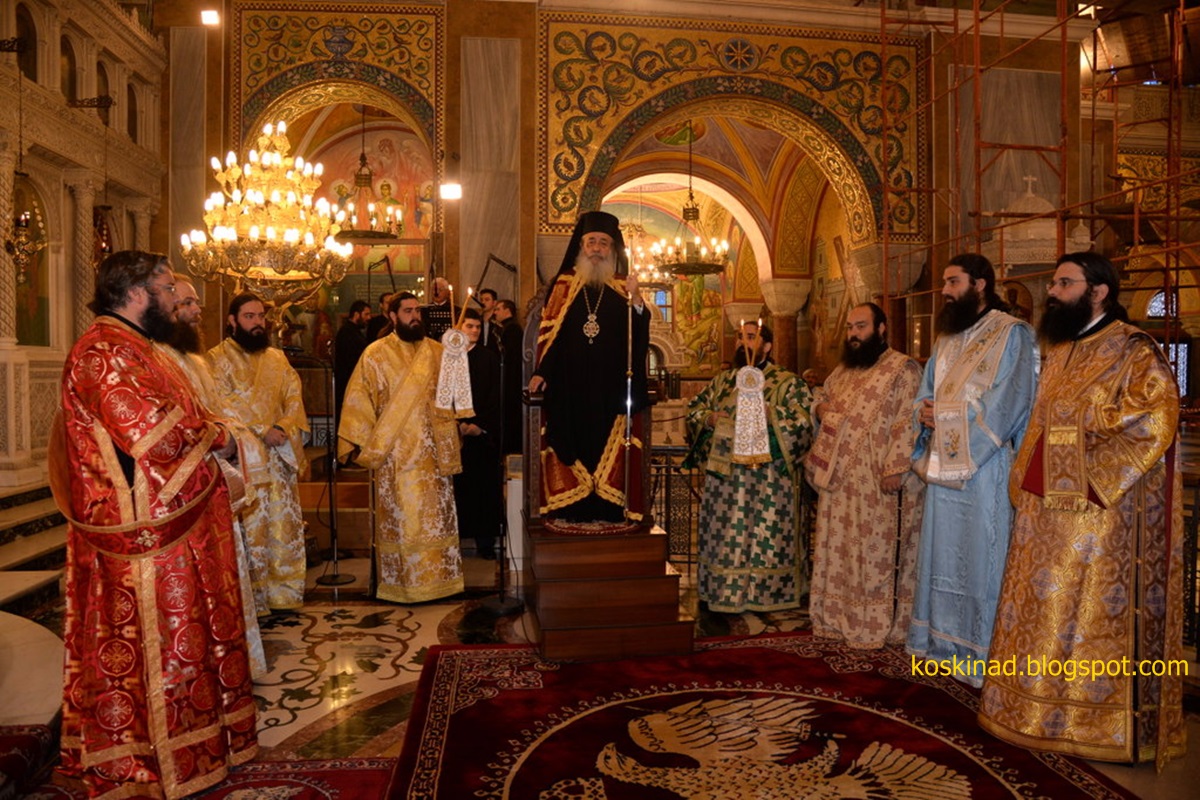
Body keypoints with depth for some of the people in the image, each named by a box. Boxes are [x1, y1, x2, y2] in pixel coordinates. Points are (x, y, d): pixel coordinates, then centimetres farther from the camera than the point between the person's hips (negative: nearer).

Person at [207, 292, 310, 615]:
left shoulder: (277, 358, 16)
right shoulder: (218, 358, -1)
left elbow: (294, 397, 9)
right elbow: (223, 406, -11)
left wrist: (285, 428, -9)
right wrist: (262, 430, -17)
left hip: (280, 455, 6)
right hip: (242, 458, -5)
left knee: (285, 525, 8)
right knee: (249, 529, -4)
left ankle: (283, 594, 18)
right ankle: (250, 599, 6)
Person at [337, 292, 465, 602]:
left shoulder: (437, 352, 10)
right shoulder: (376, 354, 0)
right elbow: (358, 401, -1)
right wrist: (359, 441, -7)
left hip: (432, 451, 3)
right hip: (395, 453, -3)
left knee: (436, 515, 6)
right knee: (401, 518, 1)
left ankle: (438, 577, 17)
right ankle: (403, 584, 12)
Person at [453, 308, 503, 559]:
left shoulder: (491, 359, 6)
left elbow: (495, 397, 2)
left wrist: (479, 425, -9)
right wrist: (458, 424, -9)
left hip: (484, 433, 0)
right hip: (453, 432, 0)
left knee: (485, 486, 0)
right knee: (456, 486, 1)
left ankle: (485, 542, 6)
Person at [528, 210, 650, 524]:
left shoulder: (623, 288, 9)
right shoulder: (564, 284, 9)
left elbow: (638, 334, -3)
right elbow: (548, 332, 4)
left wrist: (637, 302, -20)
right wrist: (541, 372, -7)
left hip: (611, 388, 0)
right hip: (568, 387, 0)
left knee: (610, 449, 0)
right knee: (569, 447, 0)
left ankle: (609, 512, 7)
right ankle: (570, 513, 7)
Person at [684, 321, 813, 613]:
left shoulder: (788, 383, -2)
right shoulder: (722, 381, 13)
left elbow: (805, 421, -11)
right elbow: (693, 409, 17)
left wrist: (769, 413, -22)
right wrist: (708, 418, -4)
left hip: (768, 480, -4)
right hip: (724, 476, 5)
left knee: (766, 533, 2)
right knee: (723, 534, 9)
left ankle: (766, 594, 17)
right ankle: (723, 592, 23)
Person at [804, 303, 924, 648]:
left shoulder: (903, 369, -8)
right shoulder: (843, 370, 16)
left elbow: (907, 422, -15)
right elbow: (822, 397, 28)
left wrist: (896, 467, -22)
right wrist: (821, 407, 4)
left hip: (877, 482, -7)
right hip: (838, 478, 8)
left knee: (875, 551, 1)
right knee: (838, 549, 14)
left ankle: (875, 624, 13)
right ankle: (838, 616, 27)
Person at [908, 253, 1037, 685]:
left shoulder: (1011, 334, -6)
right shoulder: (946, 339, 17)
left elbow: (1004, 405, -16)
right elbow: (926, 396, 17)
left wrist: (944, 415, -13)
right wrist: (924, 413, -5)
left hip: (985, 467, -7)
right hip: (942, 466, 7)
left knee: (980, 558, -2)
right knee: (942, 553, 13)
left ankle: (981, 656, 10)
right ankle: (944, 641, 25)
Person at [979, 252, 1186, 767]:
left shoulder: (1134, 351, -7)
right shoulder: (1056, 353, 15)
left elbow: (1157, 420, -19)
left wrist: (1089, 426, -13)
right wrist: (1024, 483, 10)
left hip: (1101, 516, -7)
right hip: (1046, 511, 7)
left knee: (1099, 616, 1)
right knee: (1042, 611, 12)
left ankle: (1100, 720, 14)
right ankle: (1041, 708, 24)